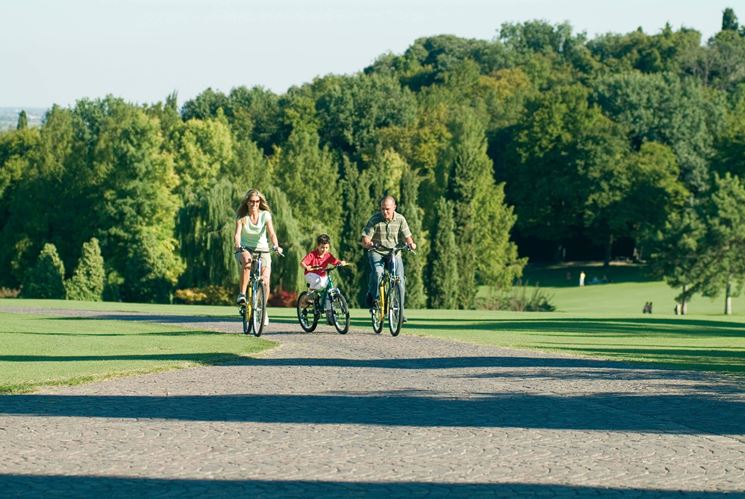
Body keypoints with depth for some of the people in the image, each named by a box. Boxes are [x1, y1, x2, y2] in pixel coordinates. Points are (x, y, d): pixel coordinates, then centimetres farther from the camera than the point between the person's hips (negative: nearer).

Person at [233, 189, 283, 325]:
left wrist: (276, 246, -38)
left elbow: (271, 233, -18)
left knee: (265, 281, -16)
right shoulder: (241, 217, -6)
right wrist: (238, 246, -41)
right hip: (245, 250, -1)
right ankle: (242, 294, -32)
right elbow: (237, 234, -20)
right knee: (247, 261, -39)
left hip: (262, 250, 1)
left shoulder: (265, 215, -6)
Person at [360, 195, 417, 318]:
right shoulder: (375, 220, -12)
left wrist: (411, 243, -26)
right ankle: (373, 296, -7)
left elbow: (407, 236, -2)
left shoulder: (400, 219, -4)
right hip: (376, 251, -2)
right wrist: (367, 243, -39)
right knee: (377, 272, -32)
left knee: (400, 280, -12)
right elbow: (365, 240, -15)